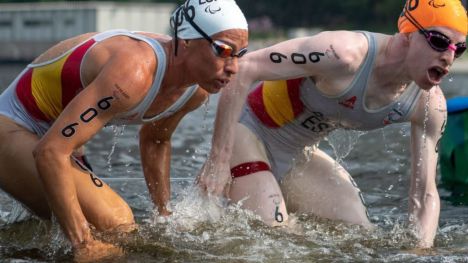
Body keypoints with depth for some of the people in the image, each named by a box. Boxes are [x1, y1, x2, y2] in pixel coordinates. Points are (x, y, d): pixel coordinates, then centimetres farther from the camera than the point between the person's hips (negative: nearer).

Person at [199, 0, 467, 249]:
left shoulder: (431, 105, -13)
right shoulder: (345, 53, -34)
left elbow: (425, 194, -5)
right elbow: (243, 69, -33)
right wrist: (219, 160, -31)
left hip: (299, 156, 7)